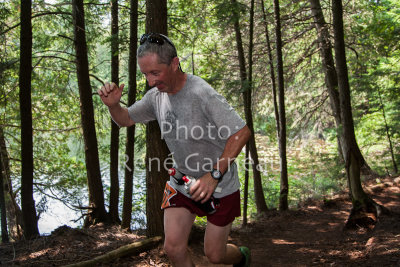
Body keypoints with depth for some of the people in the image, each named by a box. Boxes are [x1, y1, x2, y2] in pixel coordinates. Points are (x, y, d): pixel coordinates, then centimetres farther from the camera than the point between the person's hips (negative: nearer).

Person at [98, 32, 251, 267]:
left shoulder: (202, 94, -27)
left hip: (220, 186, -5)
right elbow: (126, 119, 9)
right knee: (173, 247, -4)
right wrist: (113, 105, -15)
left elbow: (242, 132, -27)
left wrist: (214, 175, -31)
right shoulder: (156, 95, -5)